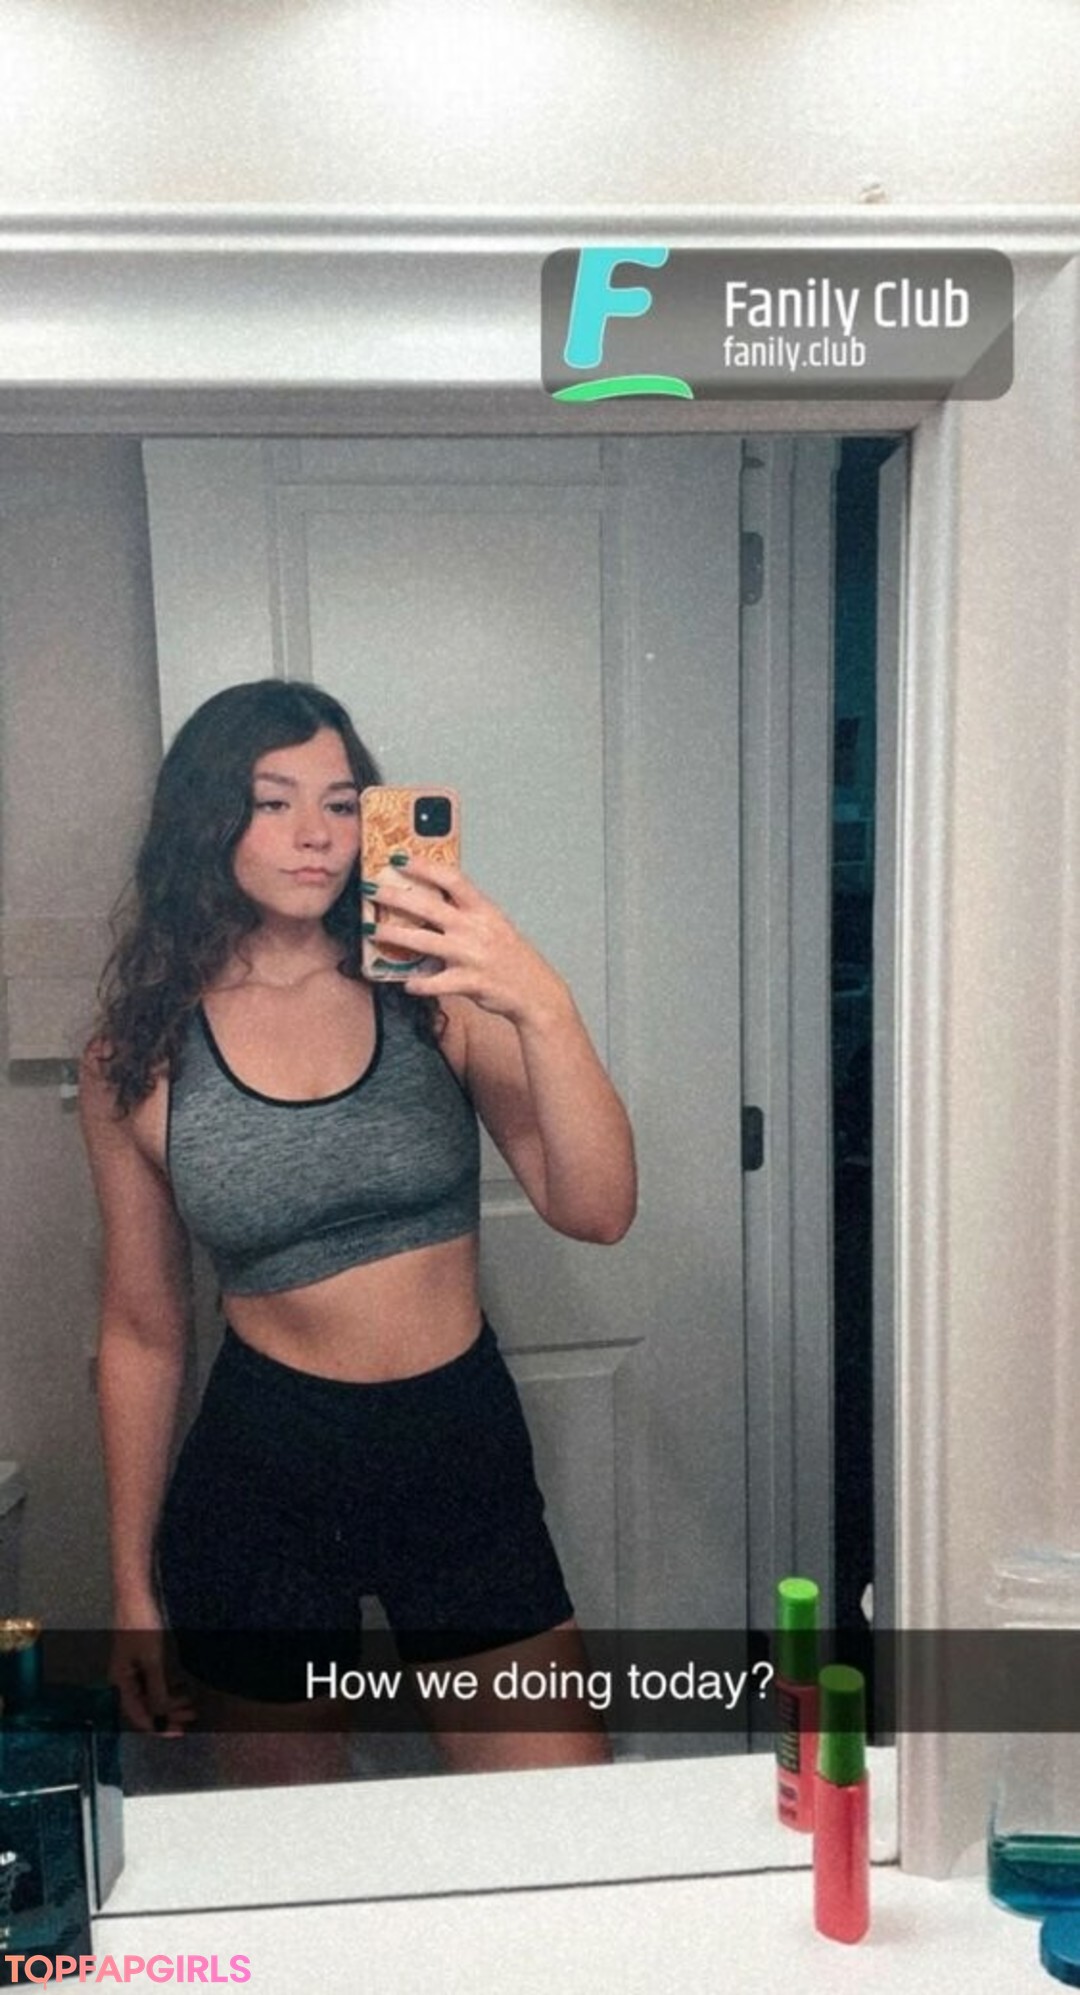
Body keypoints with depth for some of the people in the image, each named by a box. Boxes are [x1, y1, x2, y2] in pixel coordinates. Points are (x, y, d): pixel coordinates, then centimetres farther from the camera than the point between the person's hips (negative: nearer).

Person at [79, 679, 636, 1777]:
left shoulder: (438, 992, -6)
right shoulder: (138, 1062, -5)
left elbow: (594, 1210, -15)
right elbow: (141, 1335, 4)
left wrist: (543, 1008, -30)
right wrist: (134, 1592, 10)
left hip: (464, 1453, 0)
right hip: (259, 1475, 0)